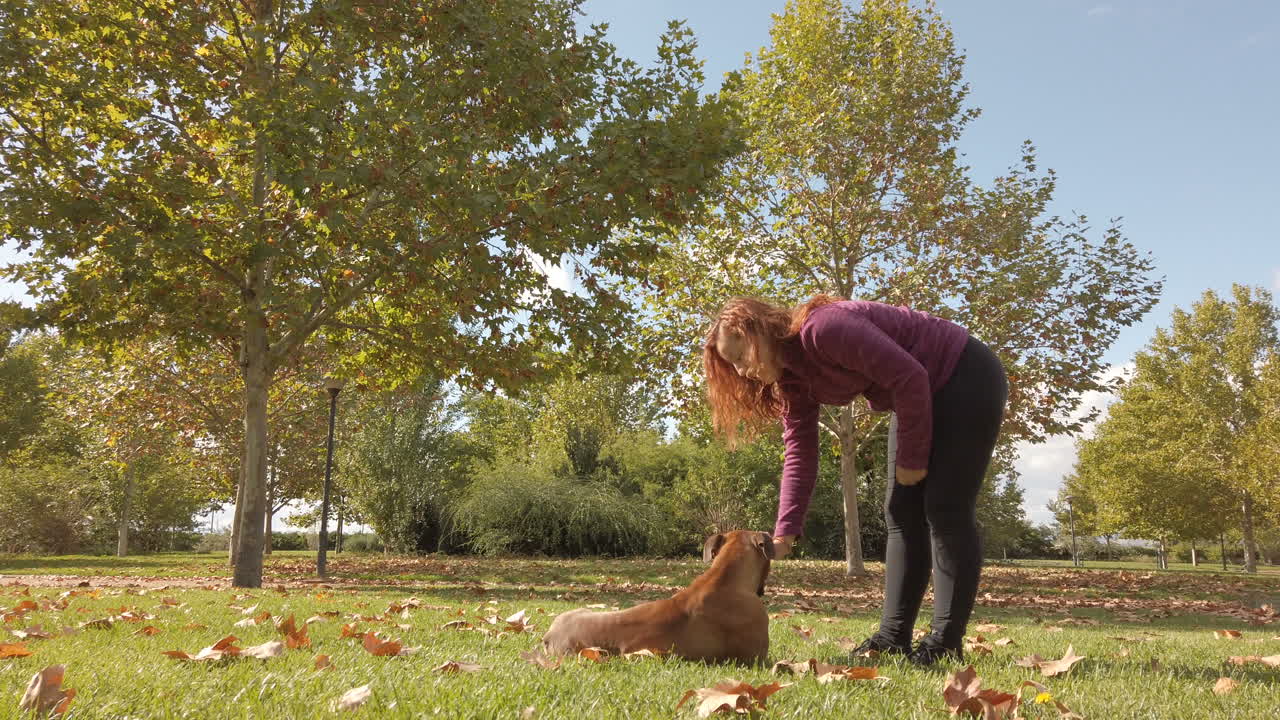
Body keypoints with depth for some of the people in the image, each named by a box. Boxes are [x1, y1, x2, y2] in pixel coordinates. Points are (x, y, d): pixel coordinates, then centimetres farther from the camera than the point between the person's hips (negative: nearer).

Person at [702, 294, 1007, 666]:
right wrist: (784, 534, -9)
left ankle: (946, 644, -5)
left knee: (946, 510, -11)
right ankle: (893, 638, 7)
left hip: (968, 379, -9)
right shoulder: (791, 379, 1)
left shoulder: (822, 329, -28)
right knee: (901, 513, 4)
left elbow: (909, 376, -28)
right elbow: (800, 455, -1)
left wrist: (912, 459, -19)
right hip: (926, 395, 9)